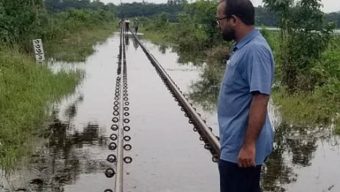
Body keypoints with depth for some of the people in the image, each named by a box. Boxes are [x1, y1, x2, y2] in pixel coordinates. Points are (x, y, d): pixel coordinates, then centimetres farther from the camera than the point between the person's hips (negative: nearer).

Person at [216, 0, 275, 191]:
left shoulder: (255, 50, -22)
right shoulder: (244, 47, 9)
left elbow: (260, 101, -26)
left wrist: (249, 145, -26)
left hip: (241, 148, -10)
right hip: (236, 144, 10)